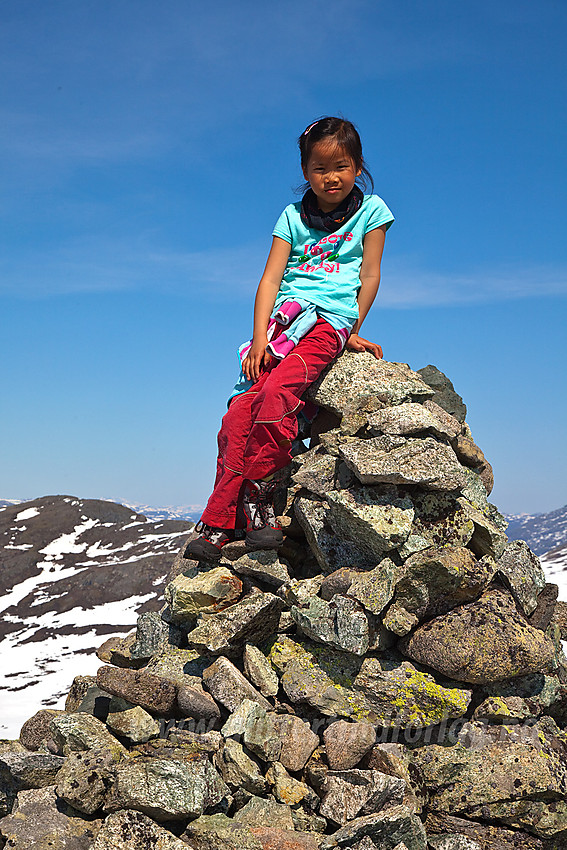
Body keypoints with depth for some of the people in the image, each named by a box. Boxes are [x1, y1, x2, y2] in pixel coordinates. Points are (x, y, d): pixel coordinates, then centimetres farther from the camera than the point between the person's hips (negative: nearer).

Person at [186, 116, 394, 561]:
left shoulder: (371, 210, 10)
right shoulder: (294, 216, 14)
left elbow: (369, 275, 8)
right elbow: (271, 277, 5)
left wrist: (352, 331, 3)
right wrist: (259, 335, -6)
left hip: (331, 320, -3)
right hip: (283, 318, 3)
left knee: (276, 391, -31)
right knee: (239, 413, -15)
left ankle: (258, 493, -17)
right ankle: (218, 524, -15)